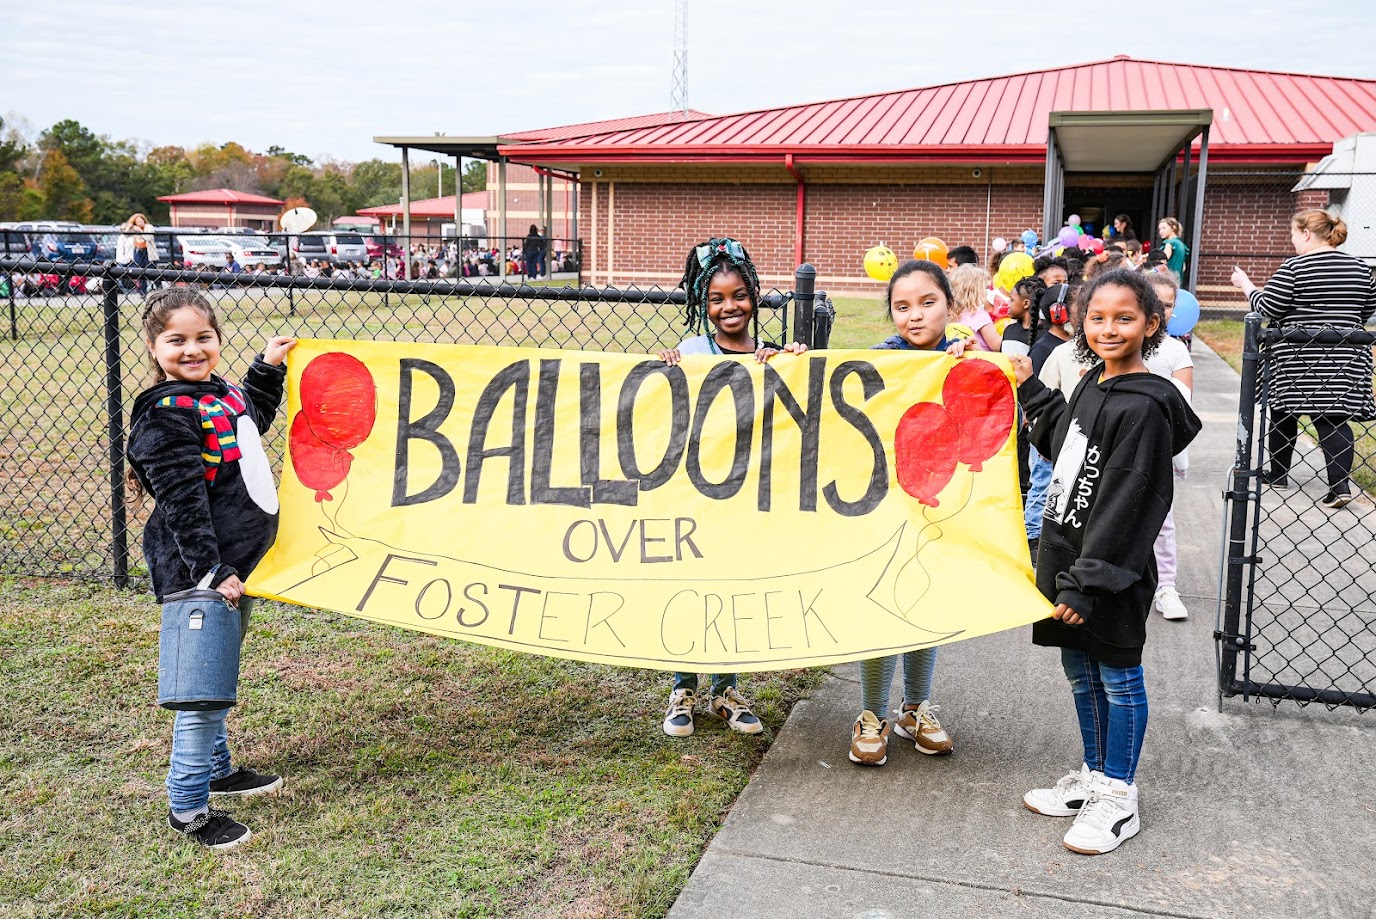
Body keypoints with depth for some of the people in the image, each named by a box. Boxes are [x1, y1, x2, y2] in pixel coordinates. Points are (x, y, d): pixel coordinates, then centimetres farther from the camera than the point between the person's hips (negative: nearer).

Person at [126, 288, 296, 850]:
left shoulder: (222, 393, 12)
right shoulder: (164, 416, -15)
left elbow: (253, 420, 36)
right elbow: (182, 502, -20)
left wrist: (269, 367, 31)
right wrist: (211, 570, -23)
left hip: (235, 563, 9)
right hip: (199, 573, -9)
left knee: (215, 682, 23)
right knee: (202, 691, -6)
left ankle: (216, 769, 39)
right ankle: (188, 809, 4)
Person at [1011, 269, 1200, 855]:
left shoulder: (1143, 408, -19)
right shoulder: (1092, 385, 8)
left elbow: (1125, 504, -21)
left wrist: (1085, 583, -21)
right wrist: (1030, 389, 20)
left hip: (1110, 571, -8)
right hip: (1067, 555, 9)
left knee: (1118, 678, 6)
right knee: (1080, 673, 19)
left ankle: (1119, 799, 20)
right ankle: (1095, 776, 35)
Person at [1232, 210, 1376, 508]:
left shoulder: (1294, 267, -11)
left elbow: (1267, 308, -10)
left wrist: (1246, 284, 4)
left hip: (1299, 357, -4)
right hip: (1345, 358, 4)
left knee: (1284, 414, 13)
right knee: (1335, 418, 1)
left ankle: (1277, 475, 25)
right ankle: (1341, 484, -12)